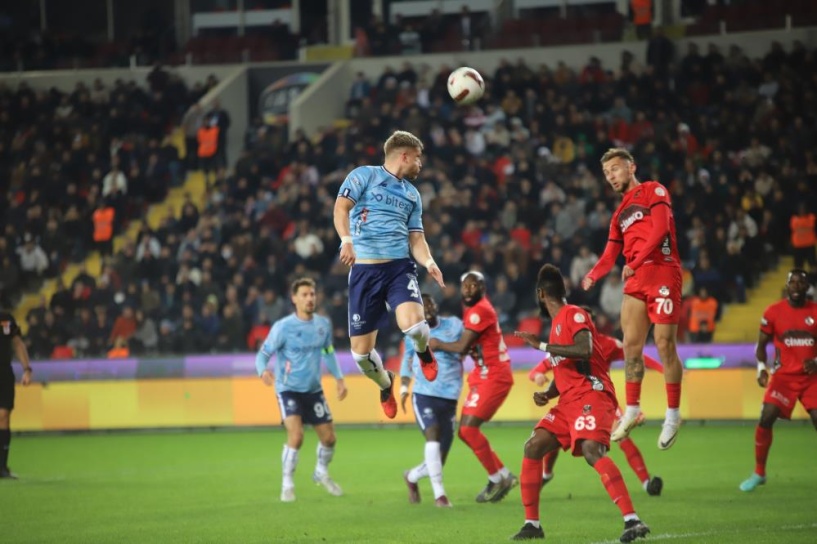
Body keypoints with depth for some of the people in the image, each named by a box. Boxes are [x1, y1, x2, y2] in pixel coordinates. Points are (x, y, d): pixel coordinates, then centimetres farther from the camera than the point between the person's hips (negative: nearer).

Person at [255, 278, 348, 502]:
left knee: (328, 437, 9)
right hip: (289, 390, -5)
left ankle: (321, 473, 39)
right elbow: (263, 354, -13)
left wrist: (339, 378, 13)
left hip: (314, 390, 5)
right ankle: (287, 484, -5)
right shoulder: (283, 327, -16)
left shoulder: (323, 324, 0)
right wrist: (263, 371, -35)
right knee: (296, 436, -22)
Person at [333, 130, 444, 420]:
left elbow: (416, 237, 18)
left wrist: (429, 262, -3)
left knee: (413, 324, -27)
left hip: (399, 267, 2)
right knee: (361, 352, -3)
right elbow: (341, 208, -9)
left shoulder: (412, 194, 20)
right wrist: (347, 240, -27)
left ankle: (423, 352, 9)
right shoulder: (363, 176, 4)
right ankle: (385, 384, 31)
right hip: (364, 269, -2)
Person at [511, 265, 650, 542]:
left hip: (591, 395, -10)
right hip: (569, 401, 10)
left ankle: (633, 521, -34)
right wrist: (547, 394, 8)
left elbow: (584, 350, -25)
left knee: (592, 451, -28)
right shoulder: (558, 322, 22)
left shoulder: (574, 315, -6)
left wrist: (541, 345, -20)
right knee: (533, 447, 3)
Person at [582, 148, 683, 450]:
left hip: (662, 272, -7)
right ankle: (631, 410, 10)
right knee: (631, 346, 0)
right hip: (635, 281, 7)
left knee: (664, 346, -9)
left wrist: (636, 261, -17)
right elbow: (610, 255, 20)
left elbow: (661, 227, -12)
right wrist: (593, 276, -2)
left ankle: (673, 414, -1)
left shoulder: (653, 191, 4)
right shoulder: (620, 214, 25)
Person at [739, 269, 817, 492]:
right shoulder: (773, 312, -1)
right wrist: (761, 367, -7)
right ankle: (759, 473, 3)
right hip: (784, 375, 0)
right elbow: (762, 343, 8)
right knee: (766, 419, -12)